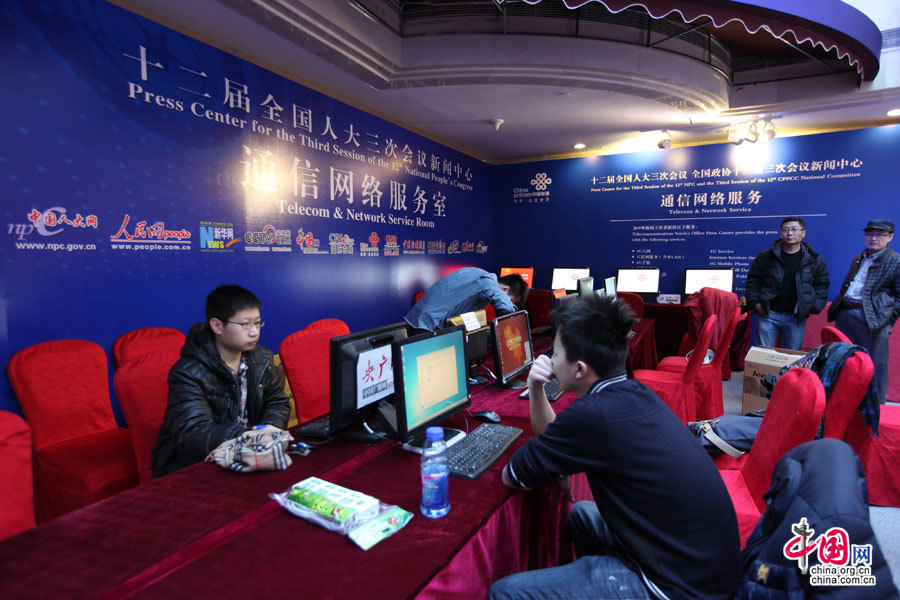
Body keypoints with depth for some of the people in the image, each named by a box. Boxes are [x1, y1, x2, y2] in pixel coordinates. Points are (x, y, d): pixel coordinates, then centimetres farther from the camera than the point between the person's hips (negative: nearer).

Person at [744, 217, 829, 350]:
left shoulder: (815, 260, 4)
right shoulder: (765, 256, 1)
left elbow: (822, 286, 10)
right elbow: (752, 280, 5)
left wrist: (814, 307, -2)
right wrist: (754, 303, -4)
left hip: (796, 318, 1)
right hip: (768, 315, -1)